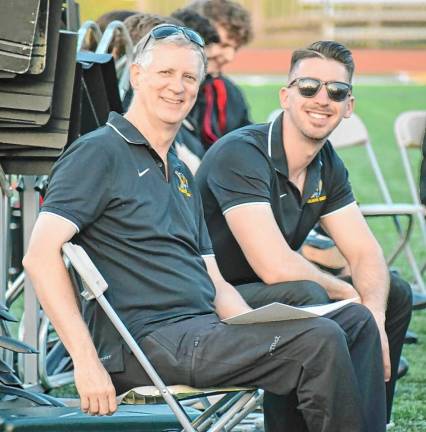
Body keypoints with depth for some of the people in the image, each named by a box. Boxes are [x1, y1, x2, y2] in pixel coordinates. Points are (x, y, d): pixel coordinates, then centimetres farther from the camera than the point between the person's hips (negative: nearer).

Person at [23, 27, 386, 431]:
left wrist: (260, 333, 2)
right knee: (321, 341, -22)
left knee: (355, 320, -1)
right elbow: (40, 255, -15)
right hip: (148, 340, -9)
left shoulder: (182, 175, 24)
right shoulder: (99, 152, -3)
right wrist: (86, 362, -23)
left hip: (202, 330, 9)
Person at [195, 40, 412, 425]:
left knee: (395, 292, 6)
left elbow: (365, 253, 3)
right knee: (304, 296, -34)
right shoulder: (241, 155, -23)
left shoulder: (328, 166, 5)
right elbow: (275, 267, -31)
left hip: (267, 296, 9)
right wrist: (348, 294, -16)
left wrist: (374, 316, -19)